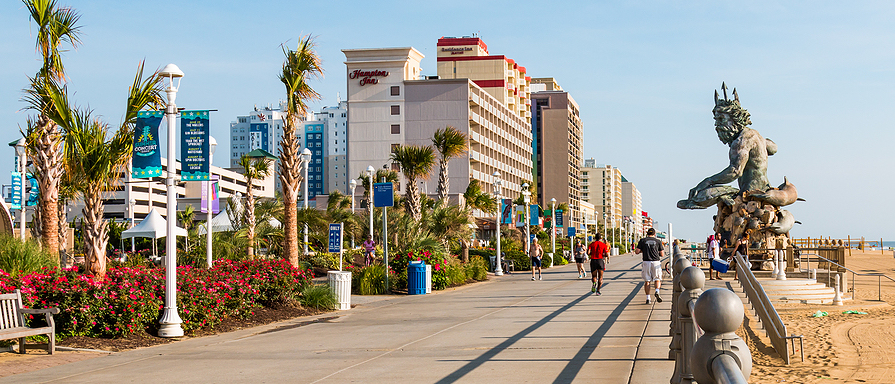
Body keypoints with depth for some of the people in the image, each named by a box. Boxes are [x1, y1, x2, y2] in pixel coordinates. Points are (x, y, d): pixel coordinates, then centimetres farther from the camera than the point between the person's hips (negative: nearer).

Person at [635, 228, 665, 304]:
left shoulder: (642, 241, 5)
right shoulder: (658, 241, 6)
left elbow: (637, 251, 0)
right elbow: (662, 255, 5)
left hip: (646, 262, 0)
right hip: (656, 262, 0)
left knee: (647, 281, 6)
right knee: (657, 280, 11)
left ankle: (648, 299, 1)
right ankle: (657, 292, -17)